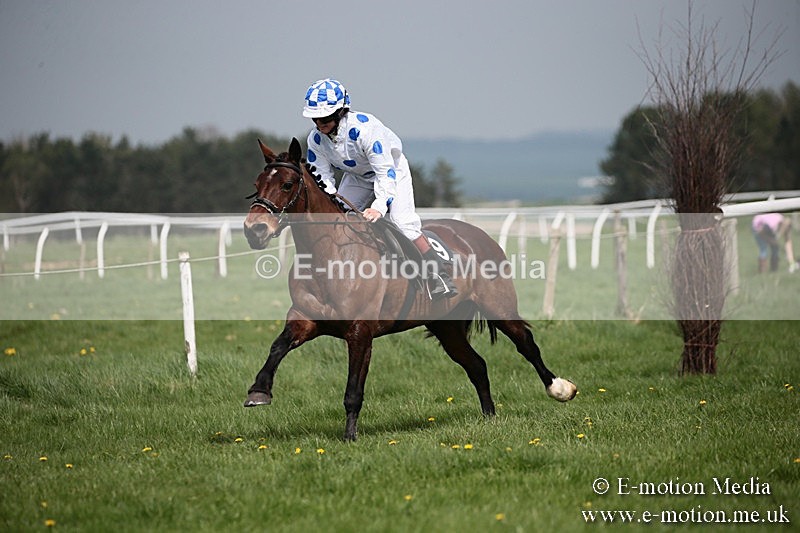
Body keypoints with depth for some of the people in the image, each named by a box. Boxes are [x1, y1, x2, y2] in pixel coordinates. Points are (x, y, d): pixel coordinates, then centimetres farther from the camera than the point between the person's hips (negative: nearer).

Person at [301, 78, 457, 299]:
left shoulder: (364, 128, -38)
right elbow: (321, 178, -12)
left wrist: (379, 206, -49)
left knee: (403, 222, -24)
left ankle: (440, 278, -19)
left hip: (392, 170, -6)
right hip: (357, 178, 6)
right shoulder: (316, 140, -20)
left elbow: (385, 172, -38)